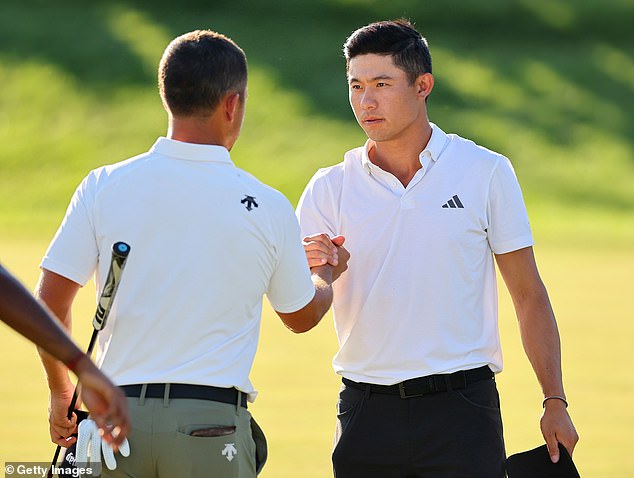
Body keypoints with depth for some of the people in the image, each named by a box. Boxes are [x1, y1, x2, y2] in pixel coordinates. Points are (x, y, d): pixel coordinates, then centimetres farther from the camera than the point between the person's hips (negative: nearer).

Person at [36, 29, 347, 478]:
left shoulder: (103, 187, -1)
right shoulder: (268, 208, -1)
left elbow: (50, 301, 0)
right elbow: (302, 317, 15)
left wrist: (61, 394, 16)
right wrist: (327, 275, 38)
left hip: (119, 415, 1)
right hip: (213, 423, -1)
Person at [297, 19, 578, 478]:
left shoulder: (487, 173, 2)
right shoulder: (330, 188, 4)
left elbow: (529, 296, 6)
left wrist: (555, 402, 1)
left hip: (462, 407, -2)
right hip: (367, 413, 2)